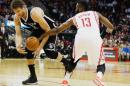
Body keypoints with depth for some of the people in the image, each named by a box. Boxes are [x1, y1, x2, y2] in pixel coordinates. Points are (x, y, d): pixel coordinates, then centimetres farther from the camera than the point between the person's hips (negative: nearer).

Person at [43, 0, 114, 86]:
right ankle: (99, 77, -19)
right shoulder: (96, 13, 33)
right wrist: (110, 30, 53)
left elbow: (57, 30, 33)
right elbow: (111, 27, 28)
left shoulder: (74, 18, 32)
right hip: (94, 38, -1)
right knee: (101, 65, 14)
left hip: (80, 38, 1)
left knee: (74, 61, 32)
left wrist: (42, 36, 44)